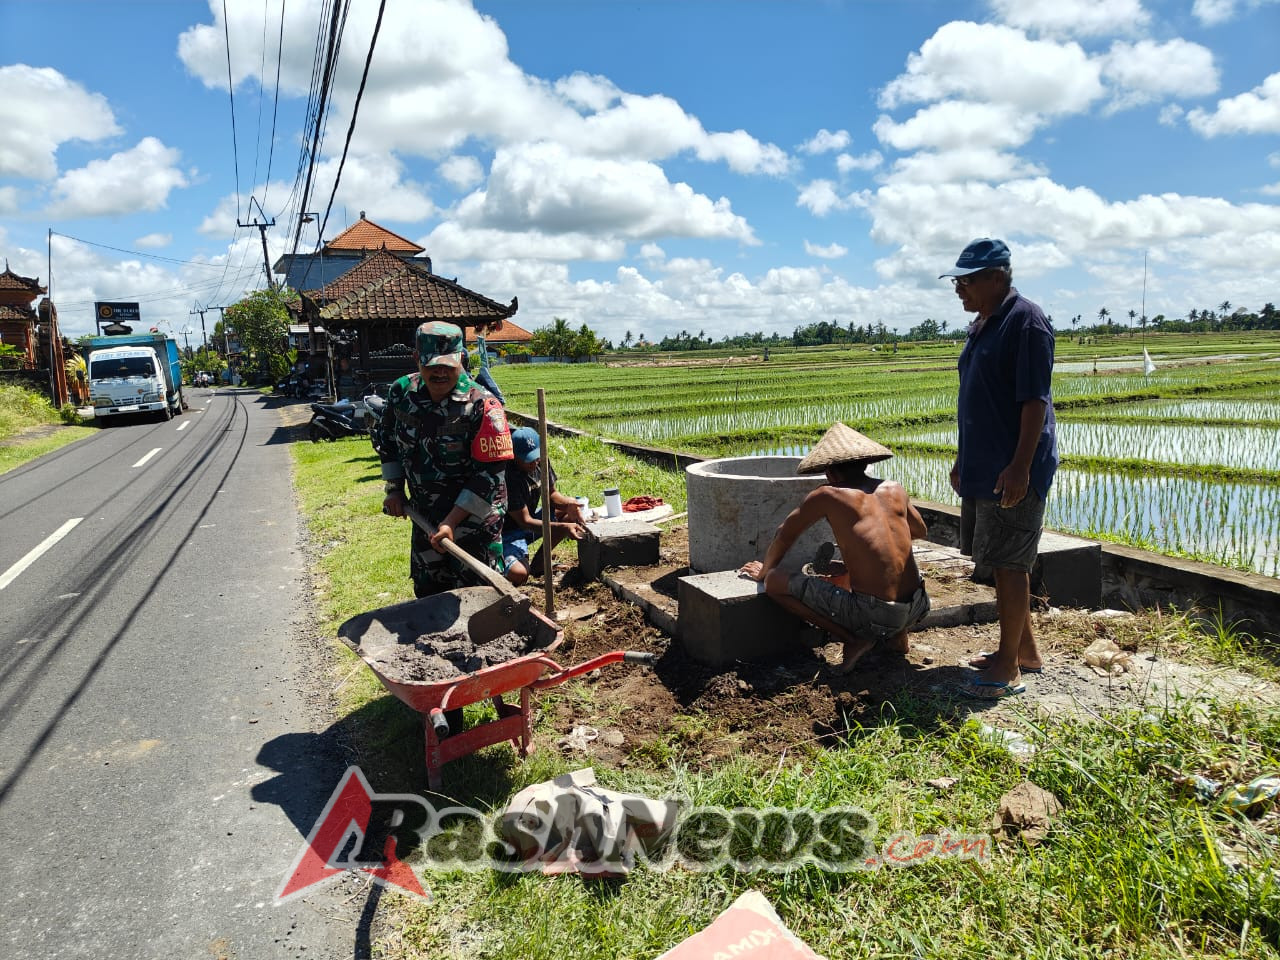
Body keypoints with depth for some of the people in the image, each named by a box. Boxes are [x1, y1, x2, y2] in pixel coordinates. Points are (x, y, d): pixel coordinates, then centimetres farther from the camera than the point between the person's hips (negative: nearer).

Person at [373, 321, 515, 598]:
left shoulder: (482, 406, -22)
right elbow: (386, 440, 14)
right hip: (424, 513, 6)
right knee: (427, 591, 20)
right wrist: (393, 489, 10)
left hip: (472, 515, -5)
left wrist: (452, 522, -24)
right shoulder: (401, 392, -5)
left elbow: (489, 473, -22)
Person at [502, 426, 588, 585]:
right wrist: (563, 528, -35)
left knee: (572, 513, -5)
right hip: (510, 532, -8)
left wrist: (568, 503, -18)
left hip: (531, 519, 8)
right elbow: (525, 521, -27)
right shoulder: (509, 478, -30)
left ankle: (538, 562, 1)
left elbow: (551, 494, 6)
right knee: (518, 575, -34)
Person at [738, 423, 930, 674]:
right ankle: (897, 636, 19)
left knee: (775, 582, 2)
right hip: (916, 610, 7)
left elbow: (784, 535, 8)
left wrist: (765, 571, 26)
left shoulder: (827, 496, -3)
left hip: (873, 614, -6)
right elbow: (919, 530, 29)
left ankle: (854, 640, 0)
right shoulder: (895, 490, 10)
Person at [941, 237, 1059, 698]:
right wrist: (963, 460, 20)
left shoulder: (1026, 321, -13)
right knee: (999, 561, 15)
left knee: (1009, 564, -3)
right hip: (981, 467, 10)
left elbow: (1035, 400, -19)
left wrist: (1020, 466, -24)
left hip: (1012, 471, -9)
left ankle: (1008, 668, 7)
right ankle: (1025, 649, 30)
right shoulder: (981, 325, 15)